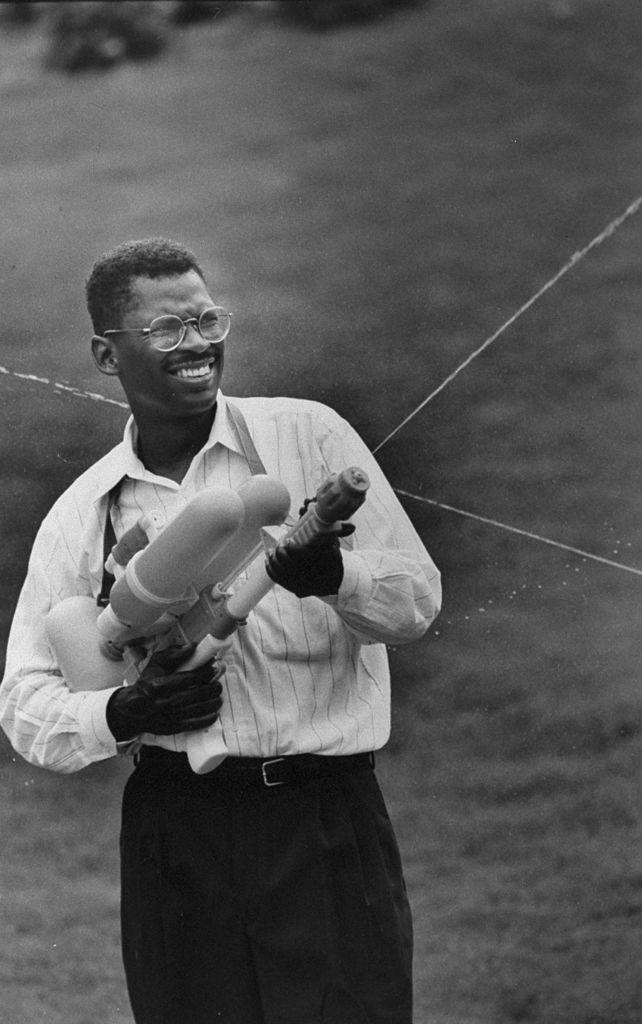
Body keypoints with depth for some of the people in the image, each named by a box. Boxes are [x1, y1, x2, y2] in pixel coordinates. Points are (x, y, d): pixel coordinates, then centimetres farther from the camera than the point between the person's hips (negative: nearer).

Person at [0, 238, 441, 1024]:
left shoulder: (307, 436, 5)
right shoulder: (80, 515, 9)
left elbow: (418, 598, 1)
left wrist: (332, 573, -20)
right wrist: (121, 714, -15)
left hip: (325, 817, -2)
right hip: (174, 826, 2)